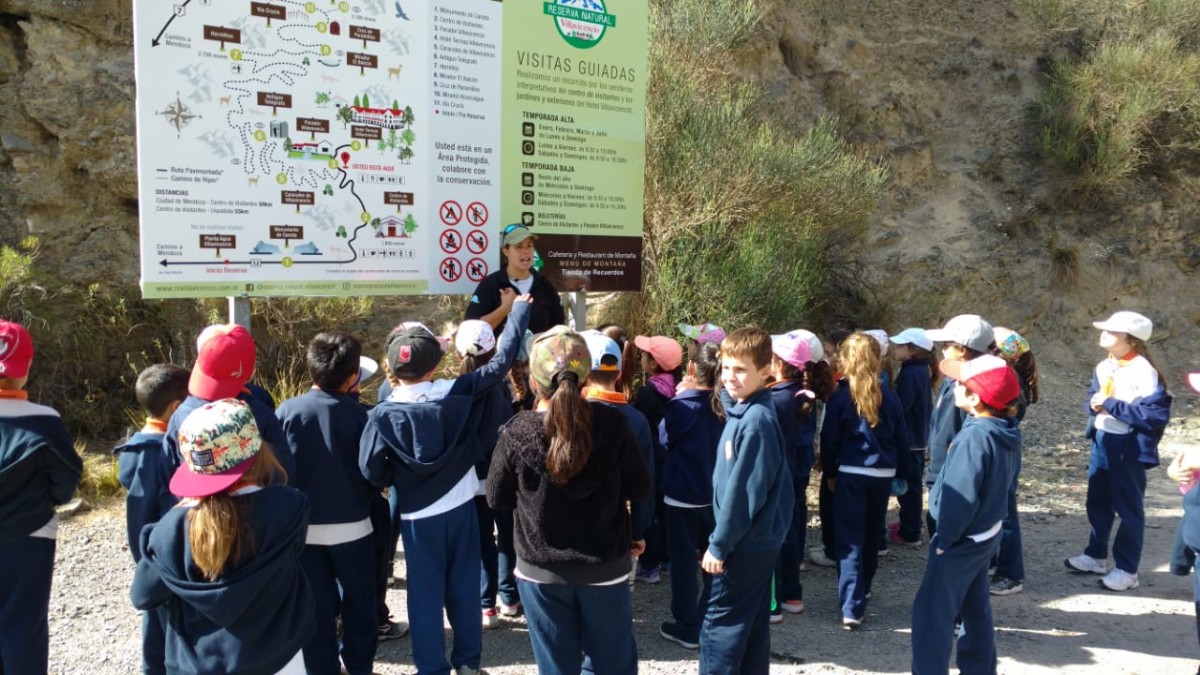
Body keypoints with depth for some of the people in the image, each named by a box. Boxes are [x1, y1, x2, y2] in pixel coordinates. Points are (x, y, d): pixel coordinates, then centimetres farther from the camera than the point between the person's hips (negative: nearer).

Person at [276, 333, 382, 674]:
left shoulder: (287, 411, -11)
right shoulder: (358, 414, -16)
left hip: (304, 527, 2)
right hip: (352, 526, -1)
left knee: (317, 604, 14)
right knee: (358, 601, 17)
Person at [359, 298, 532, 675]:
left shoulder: (383, 415, -16)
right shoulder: (459, 393, -14)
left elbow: (371, 471, -12)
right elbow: (502, 360, -5)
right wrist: (520, 309, 6)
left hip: (417, 515, -2)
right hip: (461, 507, 2)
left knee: (425, 593, 10)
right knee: (464, 586, 15)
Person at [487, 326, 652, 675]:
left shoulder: (517, 432, -16)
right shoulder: (611, 423, -16)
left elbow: (497, 498, -3)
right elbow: (641, 489, -6)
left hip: (541, 570, 0)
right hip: (606, 566, 1)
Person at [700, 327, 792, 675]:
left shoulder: (756, 422, -22)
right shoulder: (743, 411, 6)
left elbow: (744, 491, -21)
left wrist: (719, 544, -16)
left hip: (743, 541, -9)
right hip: (757, 538, 9)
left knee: (720, 621, 2)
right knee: (751, 621, 17)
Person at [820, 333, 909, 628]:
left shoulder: (840, 396, -8)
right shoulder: (889, 397, 1)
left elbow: (830, 440, -5)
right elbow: (902, 439, 6)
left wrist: (830, 473, 7)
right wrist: (898, 472, 17)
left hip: (850, 473, -4)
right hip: (883, 474, 4)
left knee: (849, 539, -3)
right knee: (872, 536, 21)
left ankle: (852, 607, -12)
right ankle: (862, 589, 38)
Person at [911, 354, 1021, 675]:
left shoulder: (974, 436, -28)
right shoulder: (1007, 431, 0)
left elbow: (960, 498, -26)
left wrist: (945, 539, -13)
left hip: (961, 541, -9)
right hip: (985, 534, 9)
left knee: (933, 613, 1)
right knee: (975, 608, 22)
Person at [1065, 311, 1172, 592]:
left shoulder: (1144, 370, -19)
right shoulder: (1103, 366, 5)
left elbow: (1157, 413, -24)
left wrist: (1112, 405, -24)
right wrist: (1094, 405, -7)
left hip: (1130, 447, -8)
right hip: (1102, 441, 8)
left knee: (1129, 507, 4)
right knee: (1098, 501, 17)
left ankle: (1127, 570, 15)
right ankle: (1096, 555, 33)